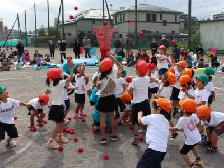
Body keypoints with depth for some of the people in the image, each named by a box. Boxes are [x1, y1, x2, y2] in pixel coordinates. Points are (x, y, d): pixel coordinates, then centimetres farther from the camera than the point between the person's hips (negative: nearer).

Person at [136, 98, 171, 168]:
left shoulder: (152, 117, -4)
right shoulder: (166, 121, 16)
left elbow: (140, 121, 13)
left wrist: (140, 114, 33)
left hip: (154, 149, -8)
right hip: (163, 150, 9)